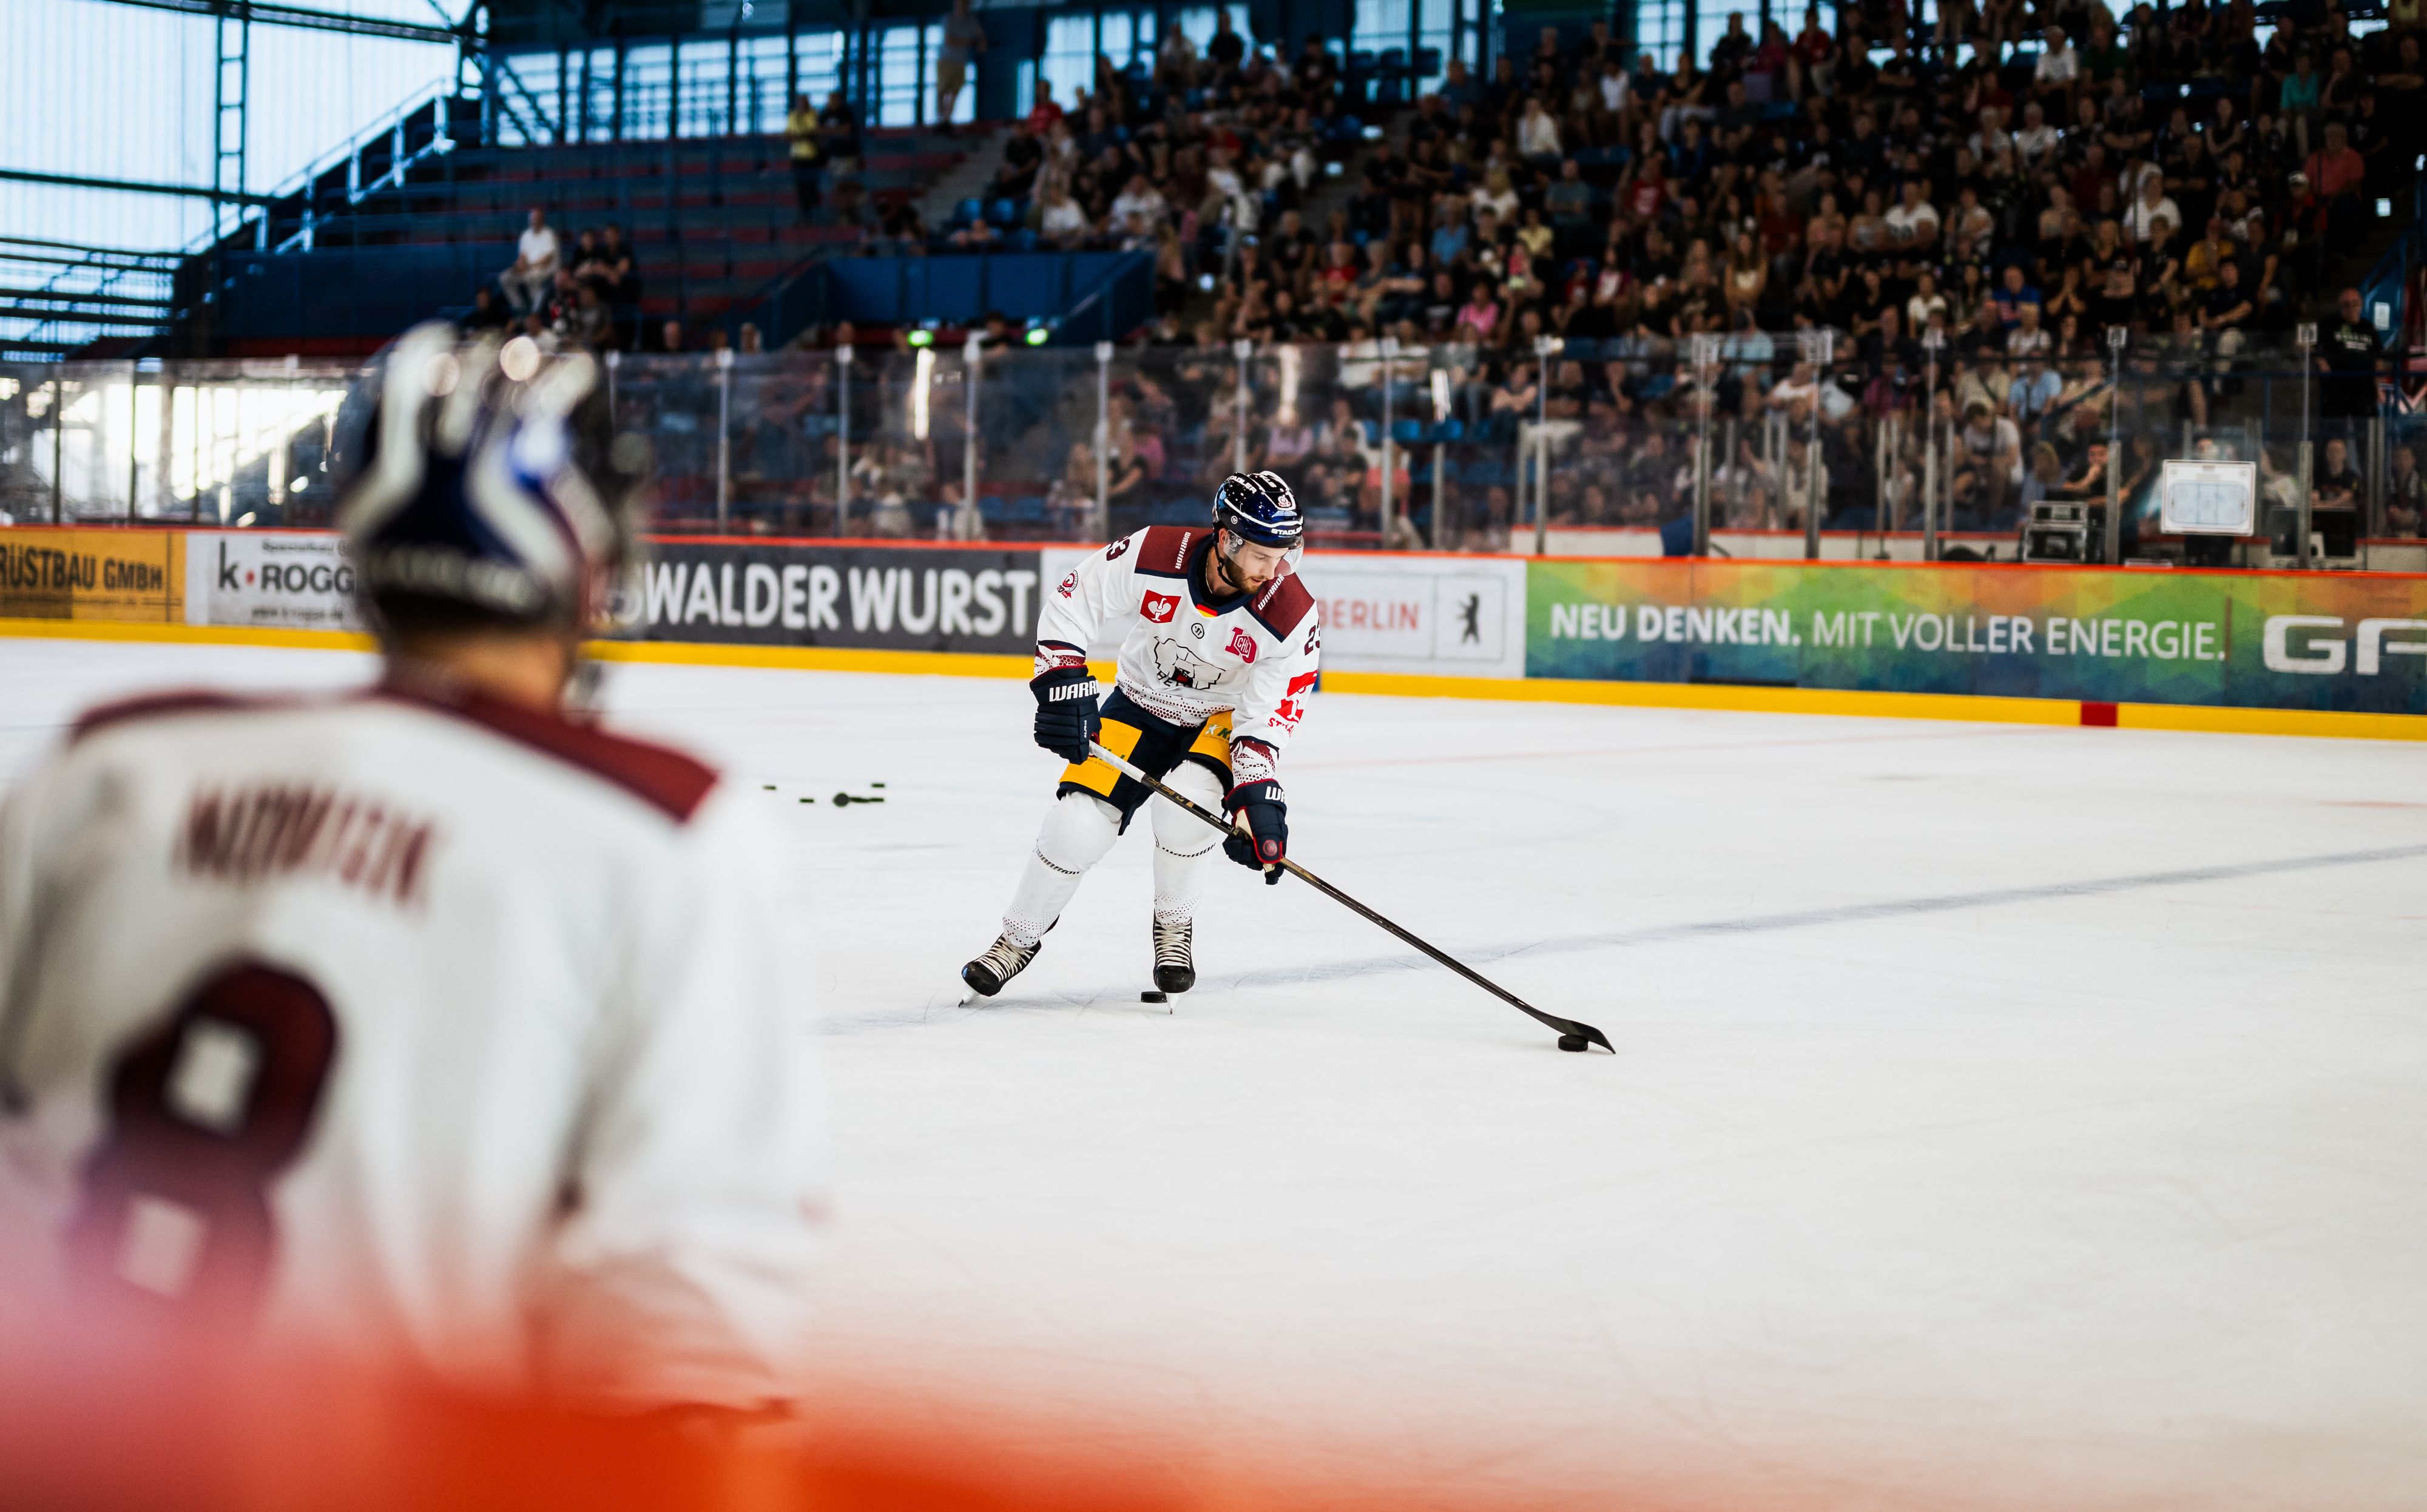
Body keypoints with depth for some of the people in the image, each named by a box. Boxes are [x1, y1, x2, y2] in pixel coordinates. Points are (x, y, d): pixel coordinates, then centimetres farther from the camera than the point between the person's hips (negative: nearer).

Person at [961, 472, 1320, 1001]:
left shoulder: (1291, 617, -27)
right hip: (1139, 705, 1)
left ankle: (1175, 927, -1)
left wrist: (1256, 795, -31)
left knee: (1189, 801, -29)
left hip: (1221, 719, -1)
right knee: (1079, 822, -12)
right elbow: (1072, 603, -14)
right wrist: (1062, 684, -22)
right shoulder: (1152, 556, -28)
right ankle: (1018, 939, 12)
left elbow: (1269, 717, -20)